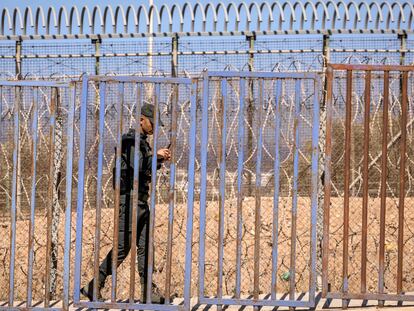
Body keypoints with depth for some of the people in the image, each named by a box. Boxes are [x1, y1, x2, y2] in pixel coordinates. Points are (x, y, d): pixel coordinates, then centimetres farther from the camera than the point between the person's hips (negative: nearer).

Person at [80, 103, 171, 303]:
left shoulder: (143, 142, 19)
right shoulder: (130, 140, -11)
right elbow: (137, 165, -25)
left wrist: (160, 160, 12)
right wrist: (155, 155, -12)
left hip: (142, 200, 9)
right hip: (129, 199, -9)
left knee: (144, 246, 6)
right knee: (122, 247, -8)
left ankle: (148, 292, 6)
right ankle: (94, 287, -2)